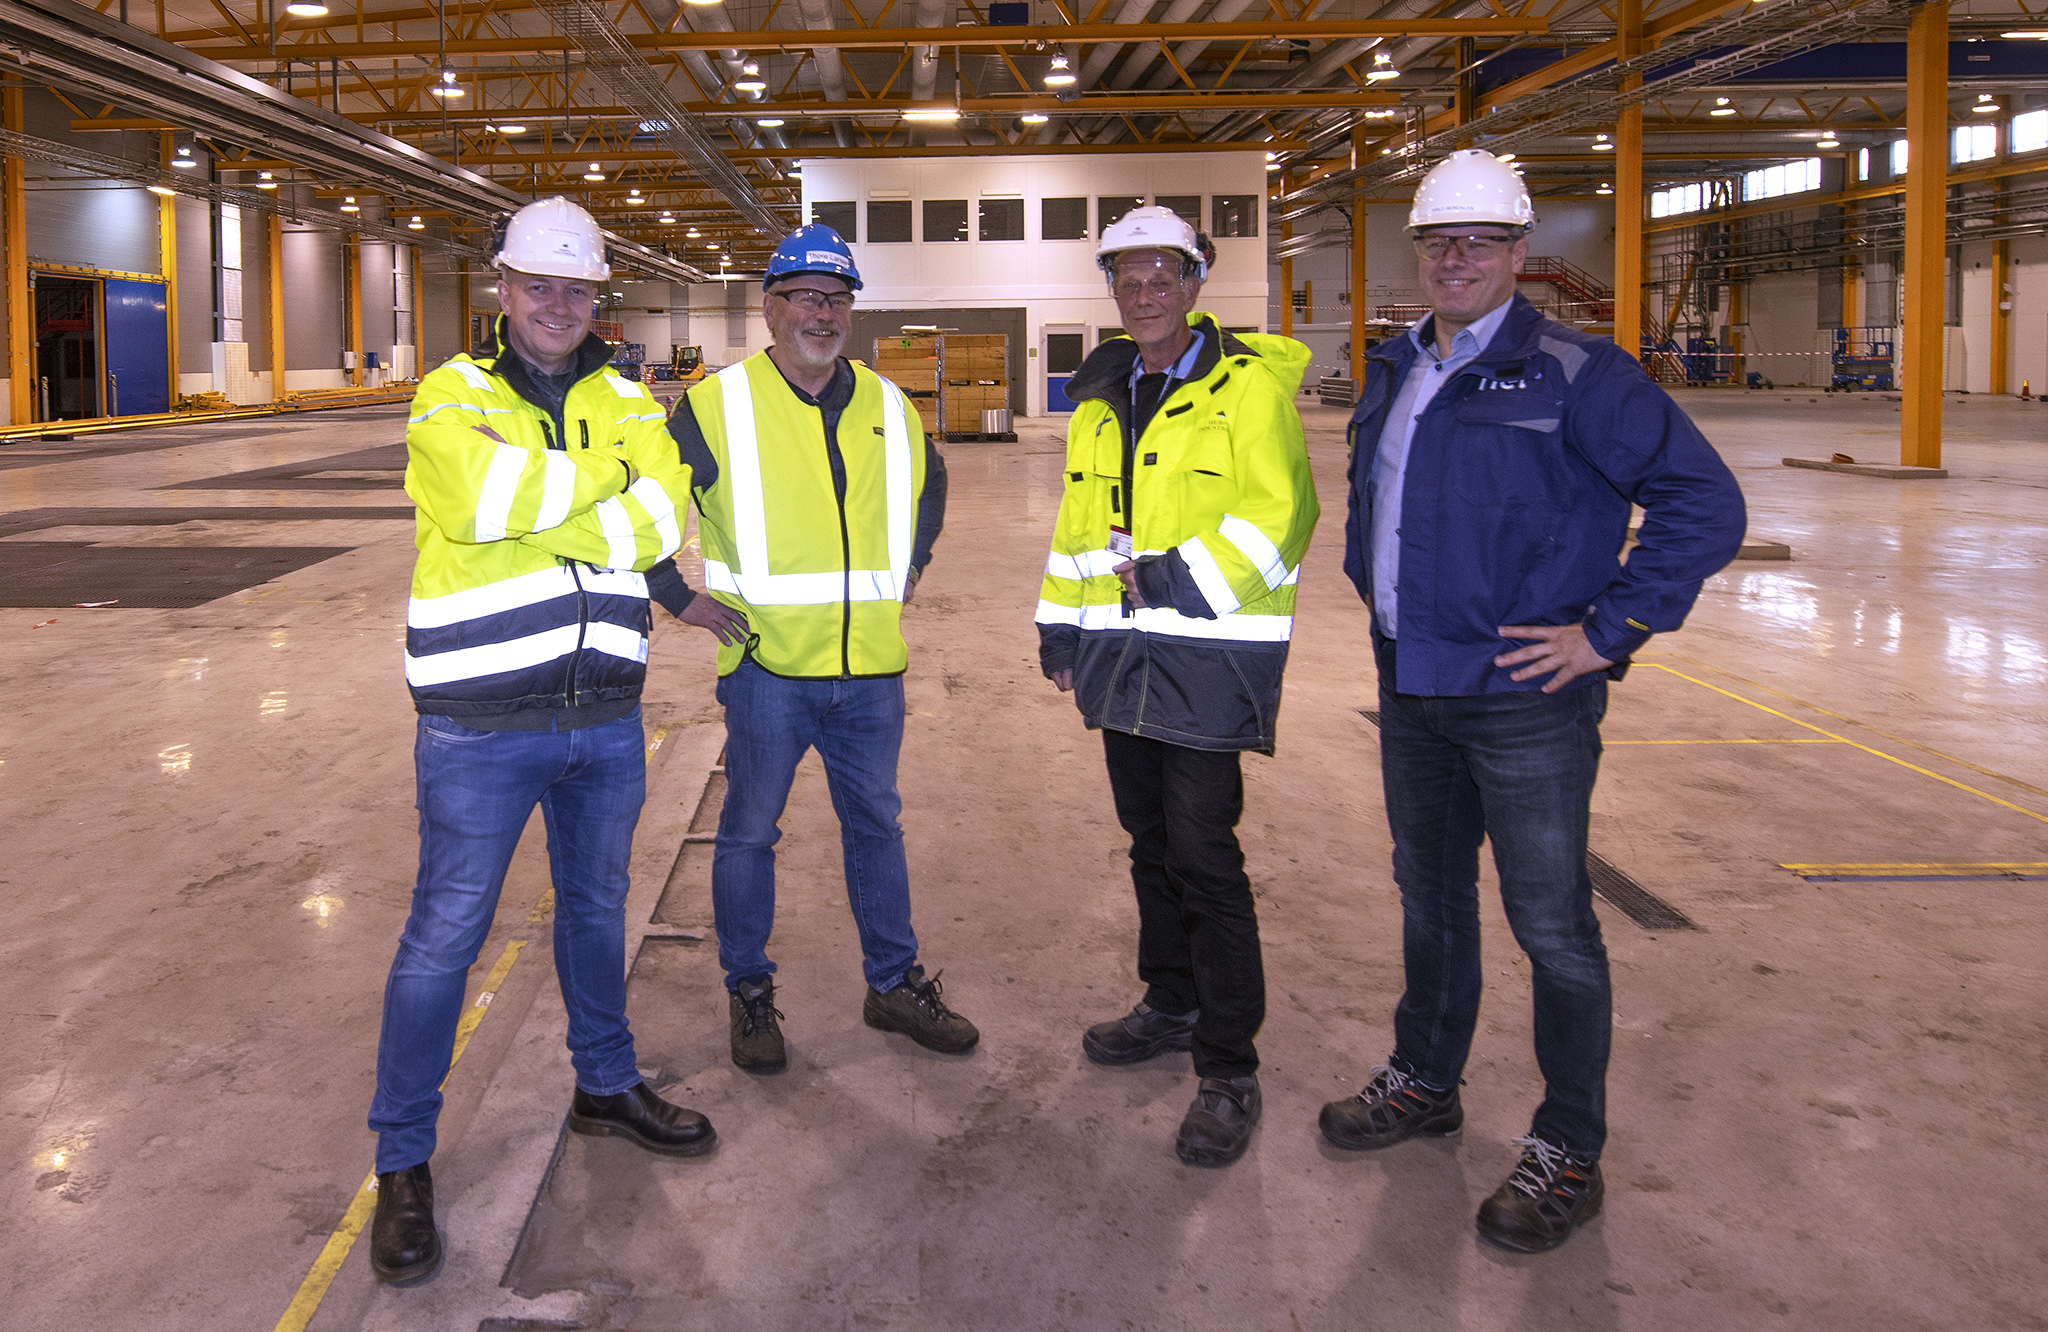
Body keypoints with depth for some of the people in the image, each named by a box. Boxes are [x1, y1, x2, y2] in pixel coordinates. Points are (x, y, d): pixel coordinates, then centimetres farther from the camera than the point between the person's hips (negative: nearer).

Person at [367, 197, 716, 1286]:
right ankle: (402, 1162, 17)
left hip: (606, 713, 5)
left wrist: (539, 517, -18)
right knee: (445, 935, 2)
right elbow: (486, 497, -23)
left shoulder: (626, 401, 8)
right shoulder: (453, 395, -3)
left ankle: (606, 1084, 41)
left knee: (596, 908, 21)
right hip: (482, 718, -4)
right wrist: (601, 474, -12)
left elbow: (665, 513, -9)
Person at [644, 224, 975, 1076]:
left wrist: (909, 566, 20)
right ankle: (749, 993, 24)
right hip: (766, 662, -4)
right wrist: (679, 596, -5)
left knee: (876, 824, 15)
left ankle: (895, 984, 29)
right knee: (749, 832, 8)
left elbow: (928, 480, 29)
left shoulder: (887, 406, 8)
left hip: (871, 663, 4)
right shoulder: (718, 406, -8)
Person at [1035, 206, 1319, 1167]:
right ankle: (1171, 1004, 34)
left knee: (1203, 853, -7)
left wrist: (1181, 578, -22)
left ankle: (1228, 1069, 3)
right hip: (1120, 650, 7)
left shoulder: (1247, 387, -8)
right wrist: (1059, 625, 19)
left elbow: (1278, 514, -16)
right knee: (1151, 839, 17)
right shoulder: (1103, 396, 15)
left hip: (1207, 654, -7)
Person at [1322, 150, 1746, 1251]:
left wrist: (1608, 631, -17)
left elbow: (1705, 503, -16)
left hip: (1524, 695, -7)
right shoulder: (1393, 372, 10)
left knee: (1549, 922, 1)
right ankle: (1423, 1083, 37)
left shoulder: (1572, 375, -12)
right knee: (1428, 891, 19)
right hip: (1410, 685, 7)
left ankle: (1567, 1153, 15)